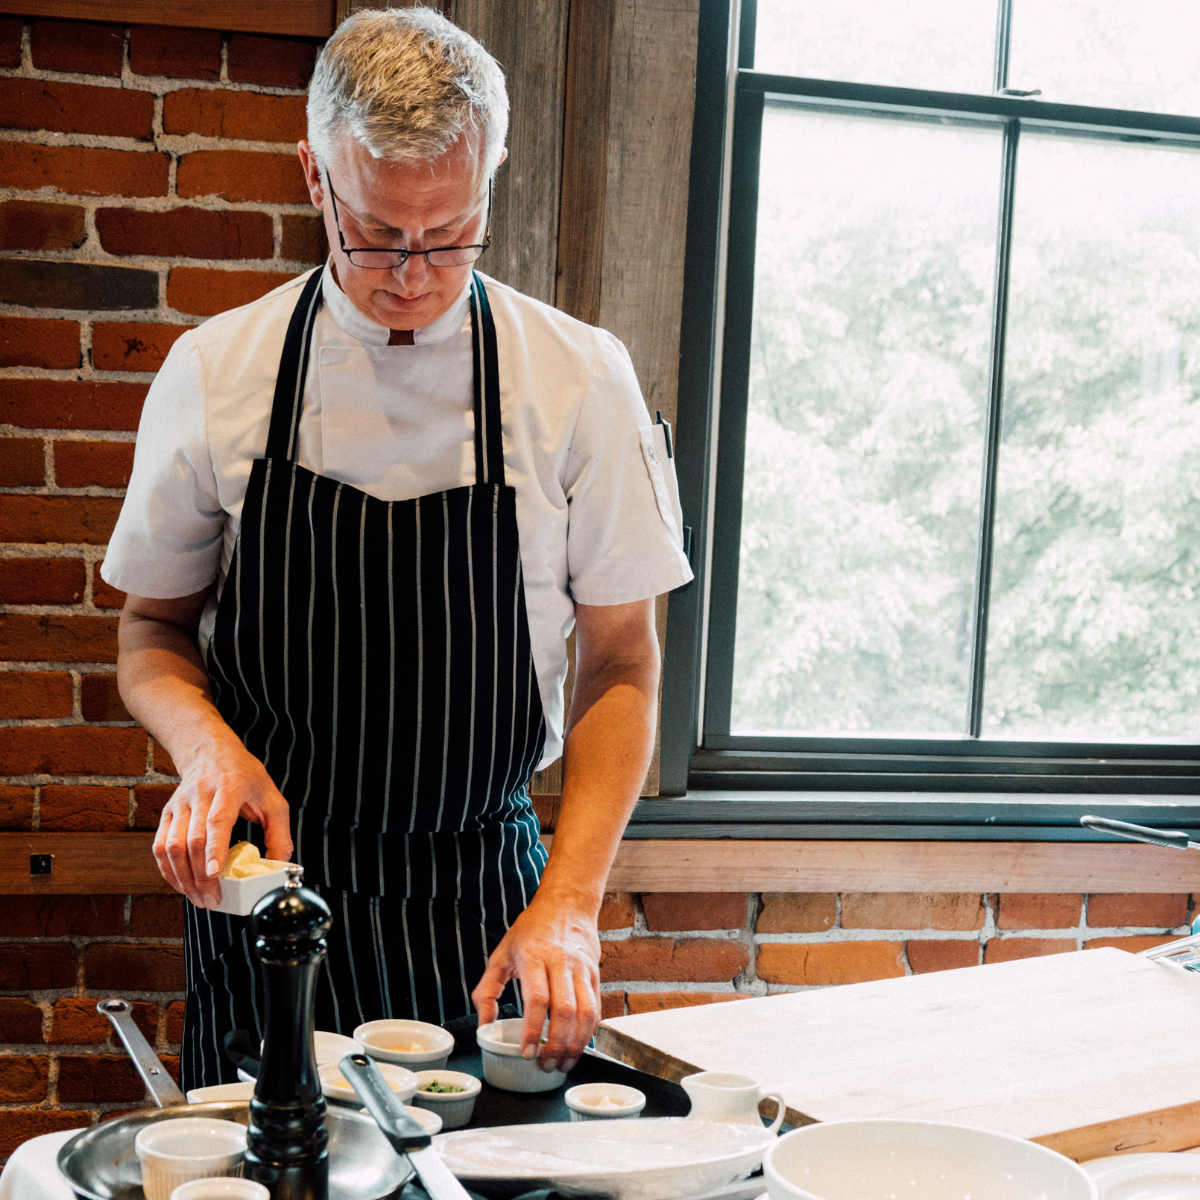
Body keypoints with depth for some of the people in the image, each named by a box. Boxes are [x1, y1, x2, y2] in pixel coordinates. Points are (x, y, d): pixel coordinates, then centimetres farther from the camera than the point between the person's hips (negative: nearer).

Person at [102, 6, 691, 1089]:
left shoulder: (580, 379, -7)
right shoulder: (215, 372, -4)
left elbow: (621, 664, -3)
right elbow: (154, 629, 7)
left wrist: (569, 902, -13)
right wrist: (207, 747, -15)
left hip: (484, 899, 0)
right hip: (267, 881, 0)